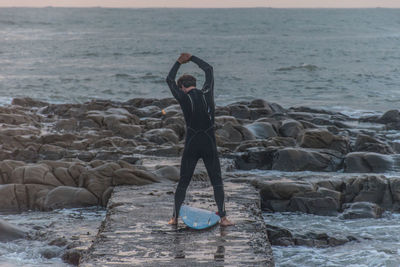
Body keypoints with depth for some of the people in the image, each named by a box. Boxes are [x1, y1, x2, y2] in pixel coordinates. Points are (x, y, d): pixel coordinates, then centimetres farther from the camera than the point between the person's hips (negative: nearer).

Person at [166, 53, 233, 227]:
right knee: (217, 181, 7)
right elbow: (209, 69, 15)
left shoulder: (184, 98, -7)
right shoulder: (207, 94, -1)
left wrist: (179, 62, 20)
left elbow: (170, 80, 9)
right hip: (209, 144, 1)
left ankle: (175, 217, 13)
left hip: (191, 145, -1)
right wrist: (191, 58, 22)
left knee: (183, 182, 10)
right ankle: (222, 217, 1)